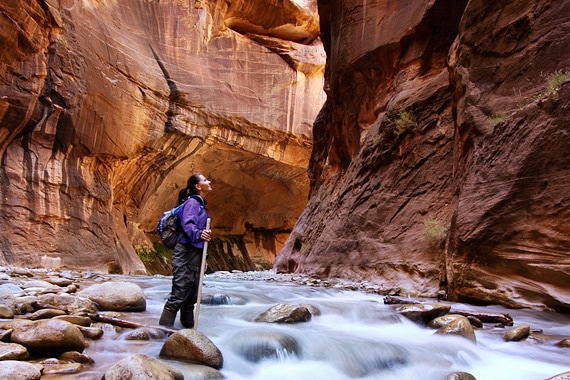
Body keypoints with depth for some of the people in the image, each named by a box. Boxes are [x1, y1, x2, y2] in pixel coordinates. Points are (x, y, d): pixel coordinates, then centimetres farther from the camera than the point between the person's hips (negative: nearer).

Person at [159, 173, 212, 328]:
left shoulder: (200, 204, 19)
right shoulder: (192, 202, -11)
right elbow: (187, 224, -25)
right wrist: (198, 234, -42)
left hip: (195, 253, 10)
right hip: (186, 252, -10)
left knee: (192, 292, 14)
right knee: (180, 292, -9)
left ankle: (188, 325, 23)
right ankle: (164, 327, -3)